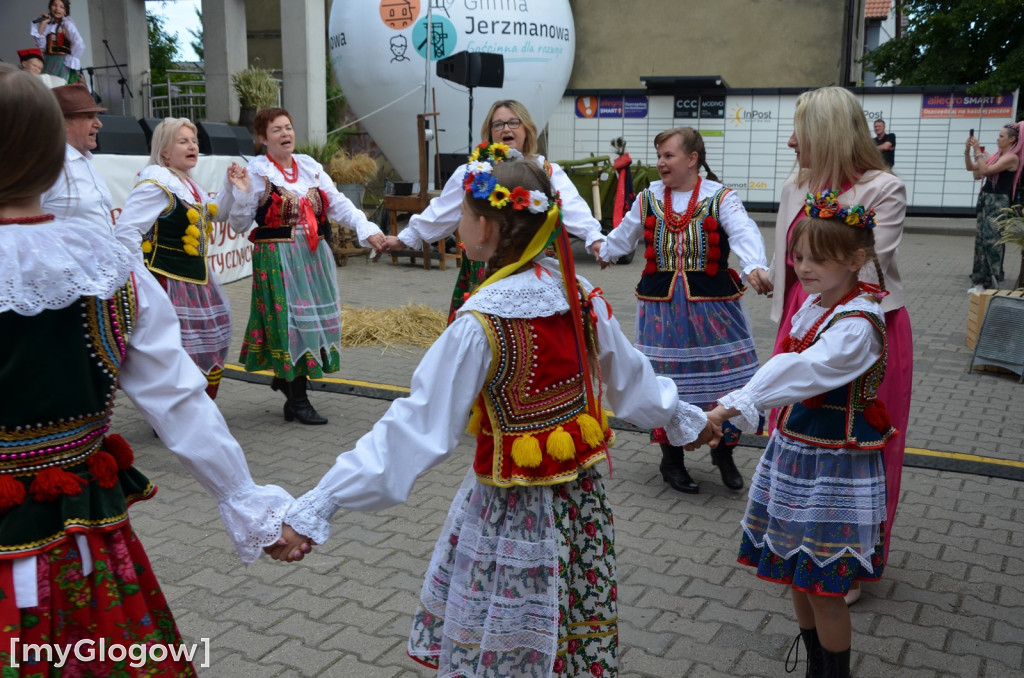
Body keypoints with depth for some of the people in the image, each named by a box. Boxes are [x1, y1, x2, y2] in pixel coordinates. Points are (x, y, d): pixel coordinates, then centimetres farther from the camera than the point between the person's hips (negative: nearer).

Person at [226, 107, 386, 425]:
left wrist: (366, 228, -9)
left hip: (314, 256, 6)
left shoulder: (310, 166, 10)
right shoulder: (257, 171, -5)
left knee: (313, 316, 11)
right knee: (290, 319, -4)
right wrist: (242, 193, -21)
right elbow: (239, 225, -5)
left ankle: (284, 377, 33)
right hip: (277, 258, -6)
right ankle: (298, 401, 7)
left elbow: (338, 204, 5)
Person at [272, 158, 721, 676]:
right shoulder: (580, 296, -4)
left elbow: (418, 425, -25)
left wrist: (319, 506, -24)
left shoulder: (480, 324, -22)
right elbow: (632, 378, 8)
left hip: (510, 509, -6)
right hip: (582, 497, 6)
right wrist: (685, 420, 28)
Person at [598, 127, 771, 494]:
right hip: (661, 303, 2)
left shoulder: (720, 198, -4)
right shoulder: (648, 199, 8)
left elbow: (744, 232, -21)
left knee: (722, 375, 2)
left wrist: (755, 266, -38)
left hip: (711, 301, -2)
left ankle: (724, 452, 26)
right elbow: (622, 237, 20)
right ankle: (672, 458, 23)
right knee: (666, 379, 4)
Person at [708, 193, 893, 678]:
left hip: (835, 468, -8)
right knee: (796, 576, 18)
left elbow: (803, 371, -33)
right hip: (793, 452, 8)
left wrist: (737, 404, -41)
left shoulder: (858, 324, -21)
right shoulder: (812, 305, 6)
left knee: (823, 587, 1)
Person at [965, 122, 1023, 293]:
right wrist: (967, 150, 3)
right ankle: (981, 280, 16)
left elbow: (985, 170, -21)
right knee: (981, 240, 9)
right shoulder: (996, 155, 13)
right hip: (985, 199, 8)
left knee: (991, 241, -11)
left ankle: (993, 284, -7)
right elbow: (970, 168, 16)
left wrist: (978, 150, -16)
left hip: (998, 202, -8)